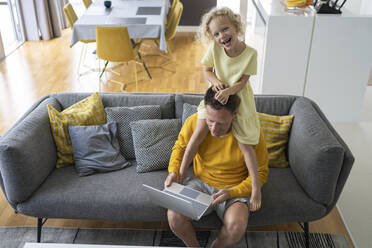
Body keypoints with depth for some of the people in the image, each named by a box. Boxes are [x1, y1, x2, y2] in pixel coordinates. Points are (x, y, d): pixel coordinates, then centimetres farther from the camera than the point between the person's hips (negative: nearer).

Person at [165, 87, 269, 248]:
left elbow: (260, 173, -9)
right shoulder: (193, 122, -15)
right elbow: (180, 146, 7)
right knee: (174, 216, -24)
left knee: (236, 227, -30)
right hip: (200, 182, 2)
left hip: (234, 188, -1)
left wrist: (232, 193, -21)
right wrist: (173, 171, -11)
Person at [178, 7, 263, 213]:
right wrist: (216, 81, -22)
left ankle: (256, 187, 12)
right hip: (215, 95, 2)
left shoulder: (250, 53, -22)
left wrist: (228, 91, -36)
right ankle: (181, 173, 7)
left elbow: (243, 81, -18)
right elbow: (207, 70, -2)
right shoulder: (214, 48, -16)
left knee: (244, 144, -1)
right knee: (199, 132, -10)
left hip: (238, 98, -2)